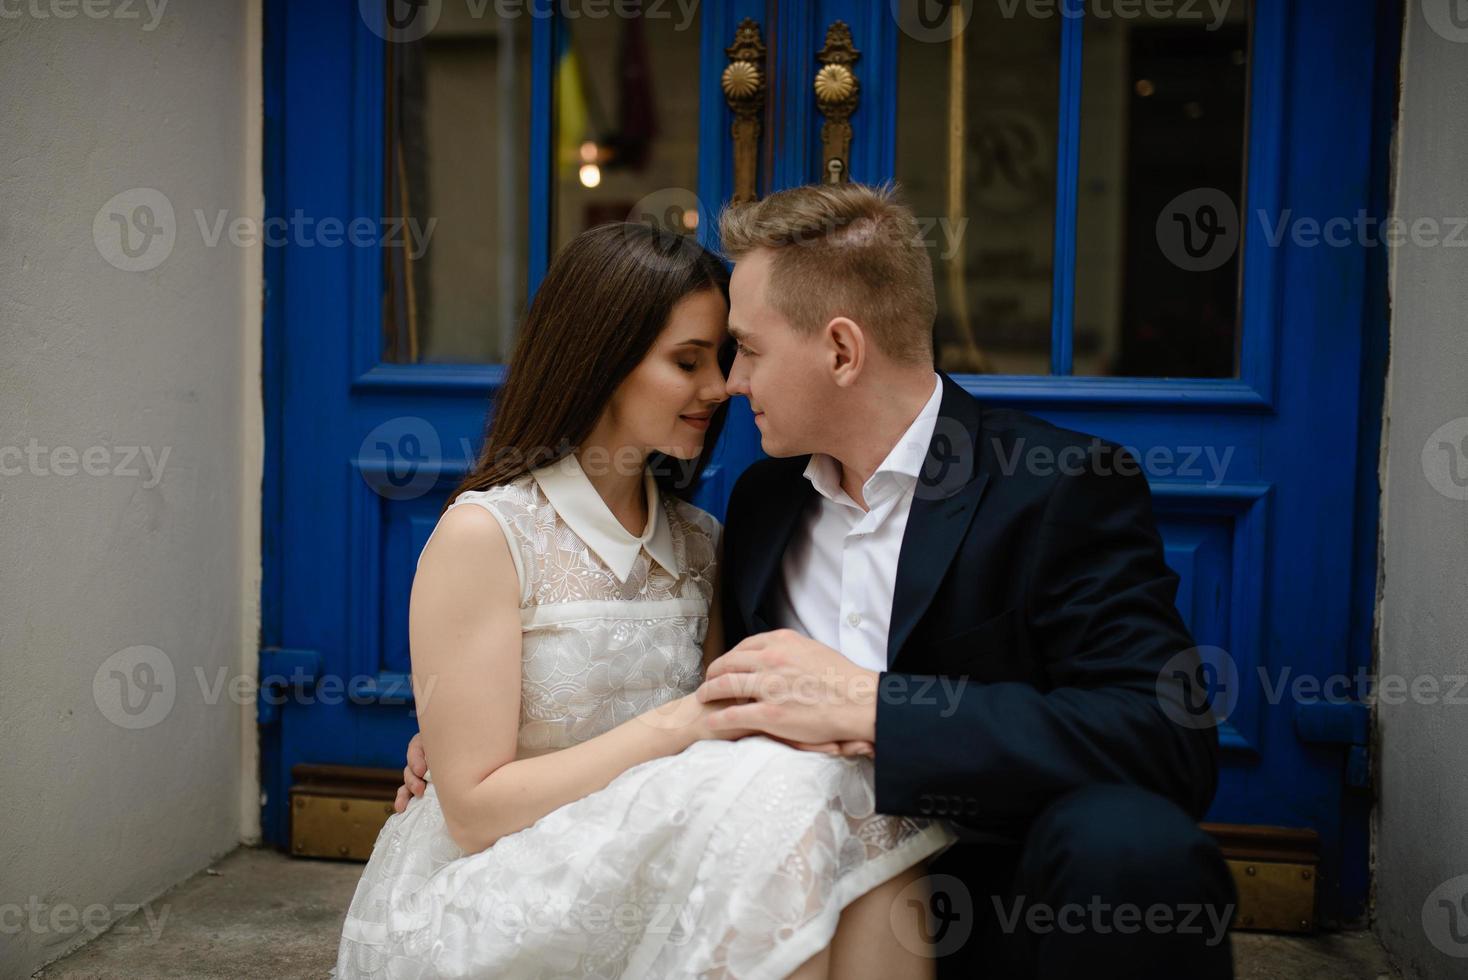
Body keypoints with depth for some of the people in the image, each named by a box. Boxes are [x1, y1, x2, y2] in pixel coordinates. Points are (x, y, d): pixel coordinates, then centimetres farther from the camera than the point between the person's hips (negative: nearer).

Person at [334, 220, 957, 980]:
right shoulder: (484, 535, -11)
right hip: (483, 914, -5)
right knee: (766, 803, -29)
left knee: (860, 797, -22)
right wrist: (679, 723, -21)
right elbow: (474, 809, -13)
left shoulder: (700, 547, 9)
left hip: (643, 874, 6)